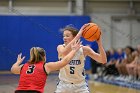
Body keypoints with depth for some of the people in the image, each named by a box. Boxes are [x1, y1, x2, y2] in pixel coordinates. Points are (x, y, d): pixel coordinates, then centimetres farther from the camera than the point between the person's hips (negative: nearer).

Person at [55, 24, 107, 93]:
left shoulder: (84, 49, -11)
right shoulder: (60, 47, -12)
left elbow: (103, 61, -19)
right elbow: (64, 53, -39)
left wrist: (99, 43, -32)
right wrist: (79, 35, -43)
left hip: (80, 86, 0)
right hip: (63, 85, 0)